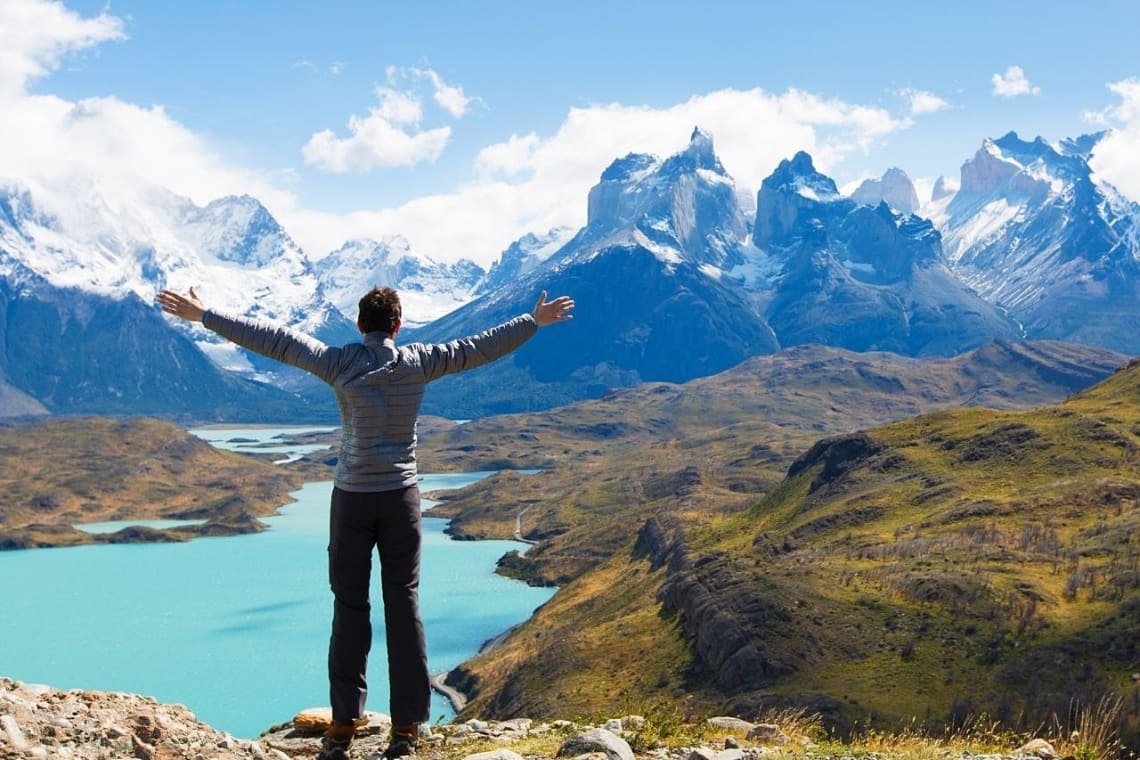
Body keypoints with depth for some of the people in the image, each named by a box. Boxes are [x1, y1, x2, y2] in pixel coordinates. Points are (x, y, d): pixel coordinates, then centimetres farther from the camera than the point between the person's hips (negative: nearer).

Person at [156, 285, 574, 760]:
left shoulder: (340, 363, -5)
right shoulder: (418, 363, -1)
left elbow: (275, 340, -4)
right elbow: (480, 348, 7)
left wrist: (203, 316, 2)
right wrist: (535, 321, 19)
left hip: (353, 497, -1)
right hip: (401, 496, 1)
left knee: (350, 607, 6)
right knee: (404, 606, 5)